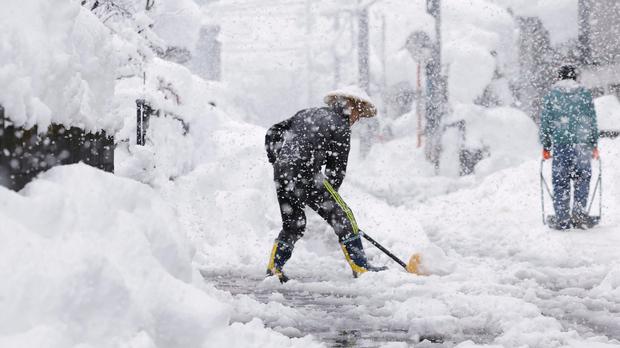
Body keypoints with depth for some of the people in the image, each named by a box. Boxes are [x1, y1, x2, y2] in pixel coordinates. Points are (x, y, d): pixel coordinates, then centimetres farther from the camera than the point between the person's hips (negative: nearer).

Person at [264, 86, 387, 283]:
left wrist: (277, 161, 26)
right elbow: (336, 169, 2)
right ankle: (360, 268, 1)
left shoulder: (307, 113, 23)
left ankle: (273, 268, 17)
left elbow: (273, 133, 22)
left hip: (281, 175, 7)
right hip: (305, 174, -7)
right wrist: (328, 196, 12)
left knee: (293, 225, 21)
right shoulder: (341, 126, 1)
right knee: (342, 217, 2)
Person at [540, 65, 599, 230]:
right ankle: (579, 213, -2)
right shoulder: (585, 93, 7)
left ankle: (562, 219, 1)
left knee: (560, 182, 3)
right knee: (582, 179, 9)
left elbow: (545, 122, 5)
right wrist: (594, 145, 14)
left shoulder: (551, 95, 6)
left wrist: (545, 146, 10)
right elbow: (592, 121, 8)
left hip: (559, 144, 0)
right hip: (582, 144, 0)